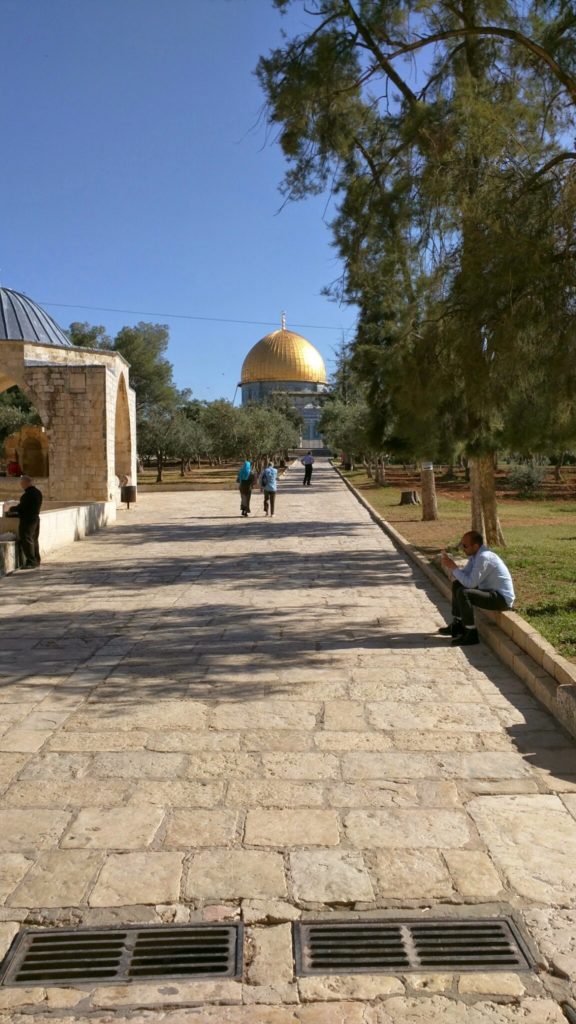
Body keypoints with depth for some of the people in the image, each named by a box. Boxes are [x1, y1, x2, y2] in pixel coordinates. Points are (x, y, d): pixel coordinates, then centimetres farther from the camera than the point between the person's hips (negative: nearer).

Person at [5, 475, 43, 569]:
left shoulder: (28, 494, -19)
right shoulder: (38, 492, 10)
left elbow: (21, 507, -17)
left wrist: (11, 509, 1)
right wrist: (17, 508, 20)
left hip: (27, 520, -10)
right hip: (36, 518, 10)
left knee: (26, 541, -5)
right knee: (34, 540, 16)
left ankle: (31, 562, -6)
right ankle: (36, 561, 21)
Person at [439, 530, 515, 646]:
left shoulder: (484, 557, -24)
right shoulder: (475, 554, 5)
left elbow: (470, 583, -26)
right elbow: (463, 575, 9)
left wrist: (453, 567, -19)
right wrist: (450, 566, -8)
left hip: (502, 598, -10)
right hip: (492, 591, 10)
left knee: (462, 593, -26)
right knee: (457, 585, 12)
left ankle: (471, 634, -16)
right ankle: (457, 624, 18)